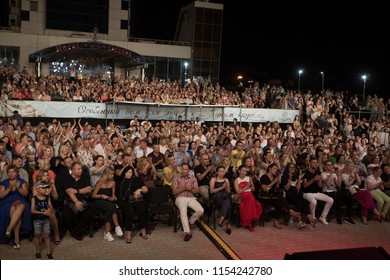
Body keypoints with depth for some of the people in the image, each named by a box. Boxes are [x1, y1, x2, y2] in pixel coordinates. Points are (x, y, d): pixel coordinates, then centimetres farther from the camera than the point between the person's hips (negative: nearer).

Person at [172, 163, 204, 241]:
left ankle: (189, 222, 5)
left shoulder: (193, 178, 10)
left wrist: (190, 189, -14)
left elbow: (197, 191, 6)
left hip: (191, 198, 3)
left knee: (201, 210, -23)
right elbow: (174, 192, -2)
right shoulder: (176, 178, 3)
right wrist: (183, 188, -13)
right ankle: (187, 232, -39)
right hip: (180, 198, -3)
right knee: (183, 211, -35)